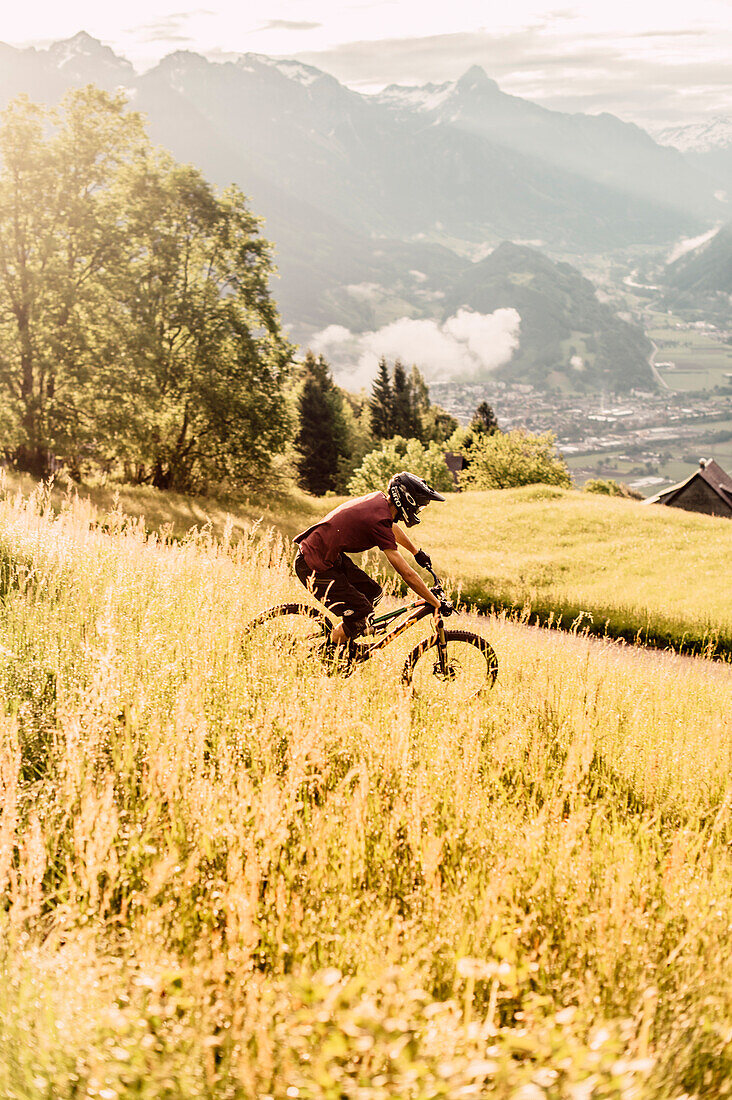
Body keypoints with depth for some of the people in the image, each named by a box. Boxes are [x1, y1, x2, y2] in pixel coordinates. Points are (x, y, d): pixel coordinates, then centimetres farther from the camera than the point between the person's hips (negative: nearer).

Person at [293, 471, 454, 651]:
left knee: (373, 592, 12)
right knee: (360, 616, -8)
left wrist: (417, 552, 41)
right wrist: (438, 604, -13)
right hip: (314, 567, -10)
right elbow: (407, 574, -21)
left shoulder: (379, 499, 1)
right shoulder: (379, 521, -25)